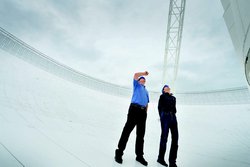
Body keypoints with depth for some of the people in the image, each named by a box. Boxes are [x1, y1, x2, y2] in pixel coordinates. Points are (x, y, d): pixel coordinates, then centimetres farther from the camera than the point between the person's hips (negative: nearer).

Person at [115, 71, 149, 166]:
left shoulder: (146, 91, 32)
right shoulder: (137, 85, 18)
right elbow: (135, 75, 3)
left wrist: (145, 112, 14)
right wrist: (144, 73, 16)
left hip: (143, 112, 6)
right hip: (134, 109, -6)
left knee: (141, 134, 7)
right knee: (127, 131, -7)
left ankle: (139, 156, 14)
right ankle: (119, 152, 0)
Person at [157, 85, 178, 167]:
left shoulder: (173, 98, 25)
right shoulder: (162, 96, 13)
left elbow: (174, 108, 20)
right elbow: (159, 107, 7)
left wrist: (173, 115, 8)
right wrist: (161, 117, 1)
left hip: (173, 117, 5)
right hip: (165, 116, -4)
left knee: (175, 137, -4)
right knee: (164, 137, -5)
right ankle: (160, 158, 10)